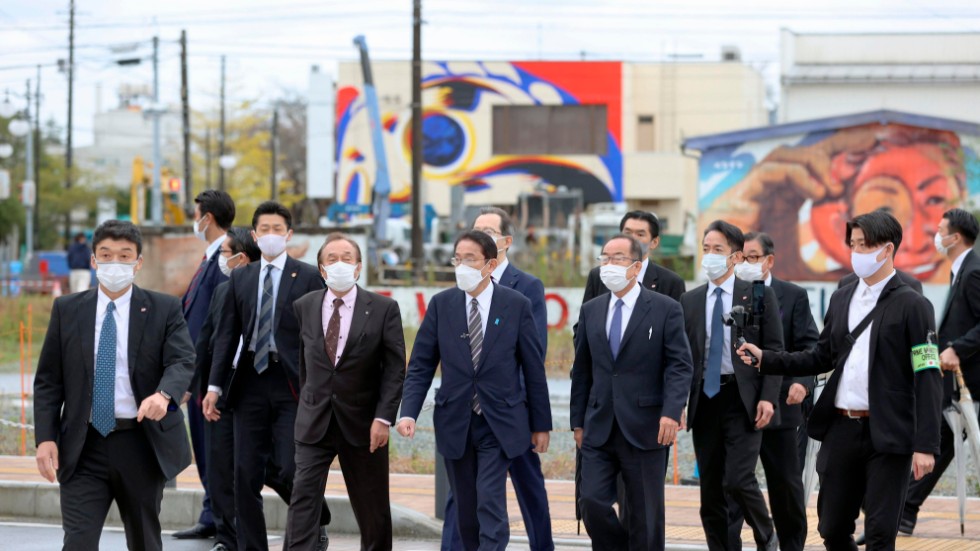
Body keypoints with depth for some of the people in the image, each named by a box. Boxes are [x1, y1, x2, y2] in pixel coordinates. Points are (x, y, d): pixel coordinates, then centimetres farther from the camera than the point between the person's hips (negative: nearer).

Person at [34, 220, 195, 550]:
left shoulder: (164, 309, 2)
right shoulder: (67, 310, 7)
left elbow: (182, 362, -11)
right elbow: (48, 380, 7)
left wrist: (164, 395, -34)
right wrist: (45, 437, -5)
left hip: (141, 446, 0)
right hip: (83, 448, 0)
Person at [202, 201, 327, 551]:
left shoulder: (309, 277, 1)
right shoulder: (240, 278, 13)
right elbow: (227, 334, 11)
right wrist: (215, 385, 4)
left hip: (292, 384, -4)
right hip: (250, 381, 4)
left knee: (293, 469, -9)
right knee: (246, 475, 4)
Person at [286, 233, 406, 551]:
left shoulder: (383, 309, -4)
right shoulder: (304, 307, 4)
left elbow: (395, 368, -6)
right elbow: (303, 361, 11)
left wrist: (384, 417, -14)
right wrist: (308, 402, 8)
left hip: (362, 424, -1)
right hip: (314, 422, 1)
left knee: (372, 508, 9)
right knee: (303, 497, -10)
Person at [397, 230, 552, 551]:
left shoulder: (517, 305, -3)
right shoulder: (441, 304, 2)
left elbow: (534, 368, 1)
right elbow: (421, 366, 2)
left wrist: (541, 425, 3)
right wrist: (408, 412, -13)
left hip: (500, 423, -3)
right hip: (455, 423, 3)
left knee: (491, 504, -12)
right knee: (466, 510, 9)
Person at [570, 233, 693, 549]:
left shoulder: (665, 310, -2)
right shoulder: (591, 311, 12)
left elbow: (680, 366, -7)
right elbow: (582, 370, 15)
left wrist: (672, 412, -20)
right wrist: (578, 422, 12)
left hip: (644, 428, -3)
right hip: (599, 428, 4)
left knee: (645, 516, 3)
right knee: (593, 503, -6)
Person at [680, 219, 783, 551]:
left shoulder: (759, 296, 0)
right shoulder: (690, 301, 11)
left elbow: (774, 351, -2)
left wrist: (768, 397, -12)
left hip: (743, 399, -4)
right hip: (705, 400, 4)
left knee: (737, 480, -14)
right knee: (710, 490, 6)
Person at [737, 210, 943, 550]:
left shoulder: (911, 306, -6)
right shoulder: (841, 299, 13)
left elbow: (928, 380, -10)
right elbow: (822, 357, 19)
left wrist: (926, 445, -16)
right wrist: (765, 360, 8)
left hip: (887, 434, -6)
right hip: (841, 429, 6)